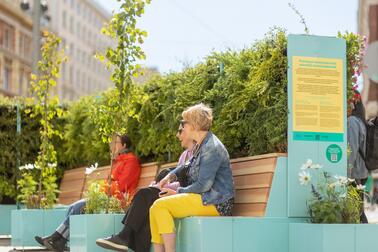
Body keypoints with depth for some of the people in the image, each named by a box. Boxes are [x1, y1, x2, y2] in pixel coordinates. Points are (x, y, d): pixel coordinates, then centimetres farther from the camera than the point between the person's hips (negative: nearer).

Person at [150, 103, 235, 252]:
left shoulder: (212, 148, -14)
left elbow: (203, 185, -19)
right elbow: (190, 167, 36)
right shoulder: (202, 145, 17)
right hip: (205, 198, 10)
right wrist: (171, 175, 17)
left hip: (215, 203, -10)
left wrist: (178, 192, -7)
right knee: (155, 207, 1)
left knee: (160, 206, -20)